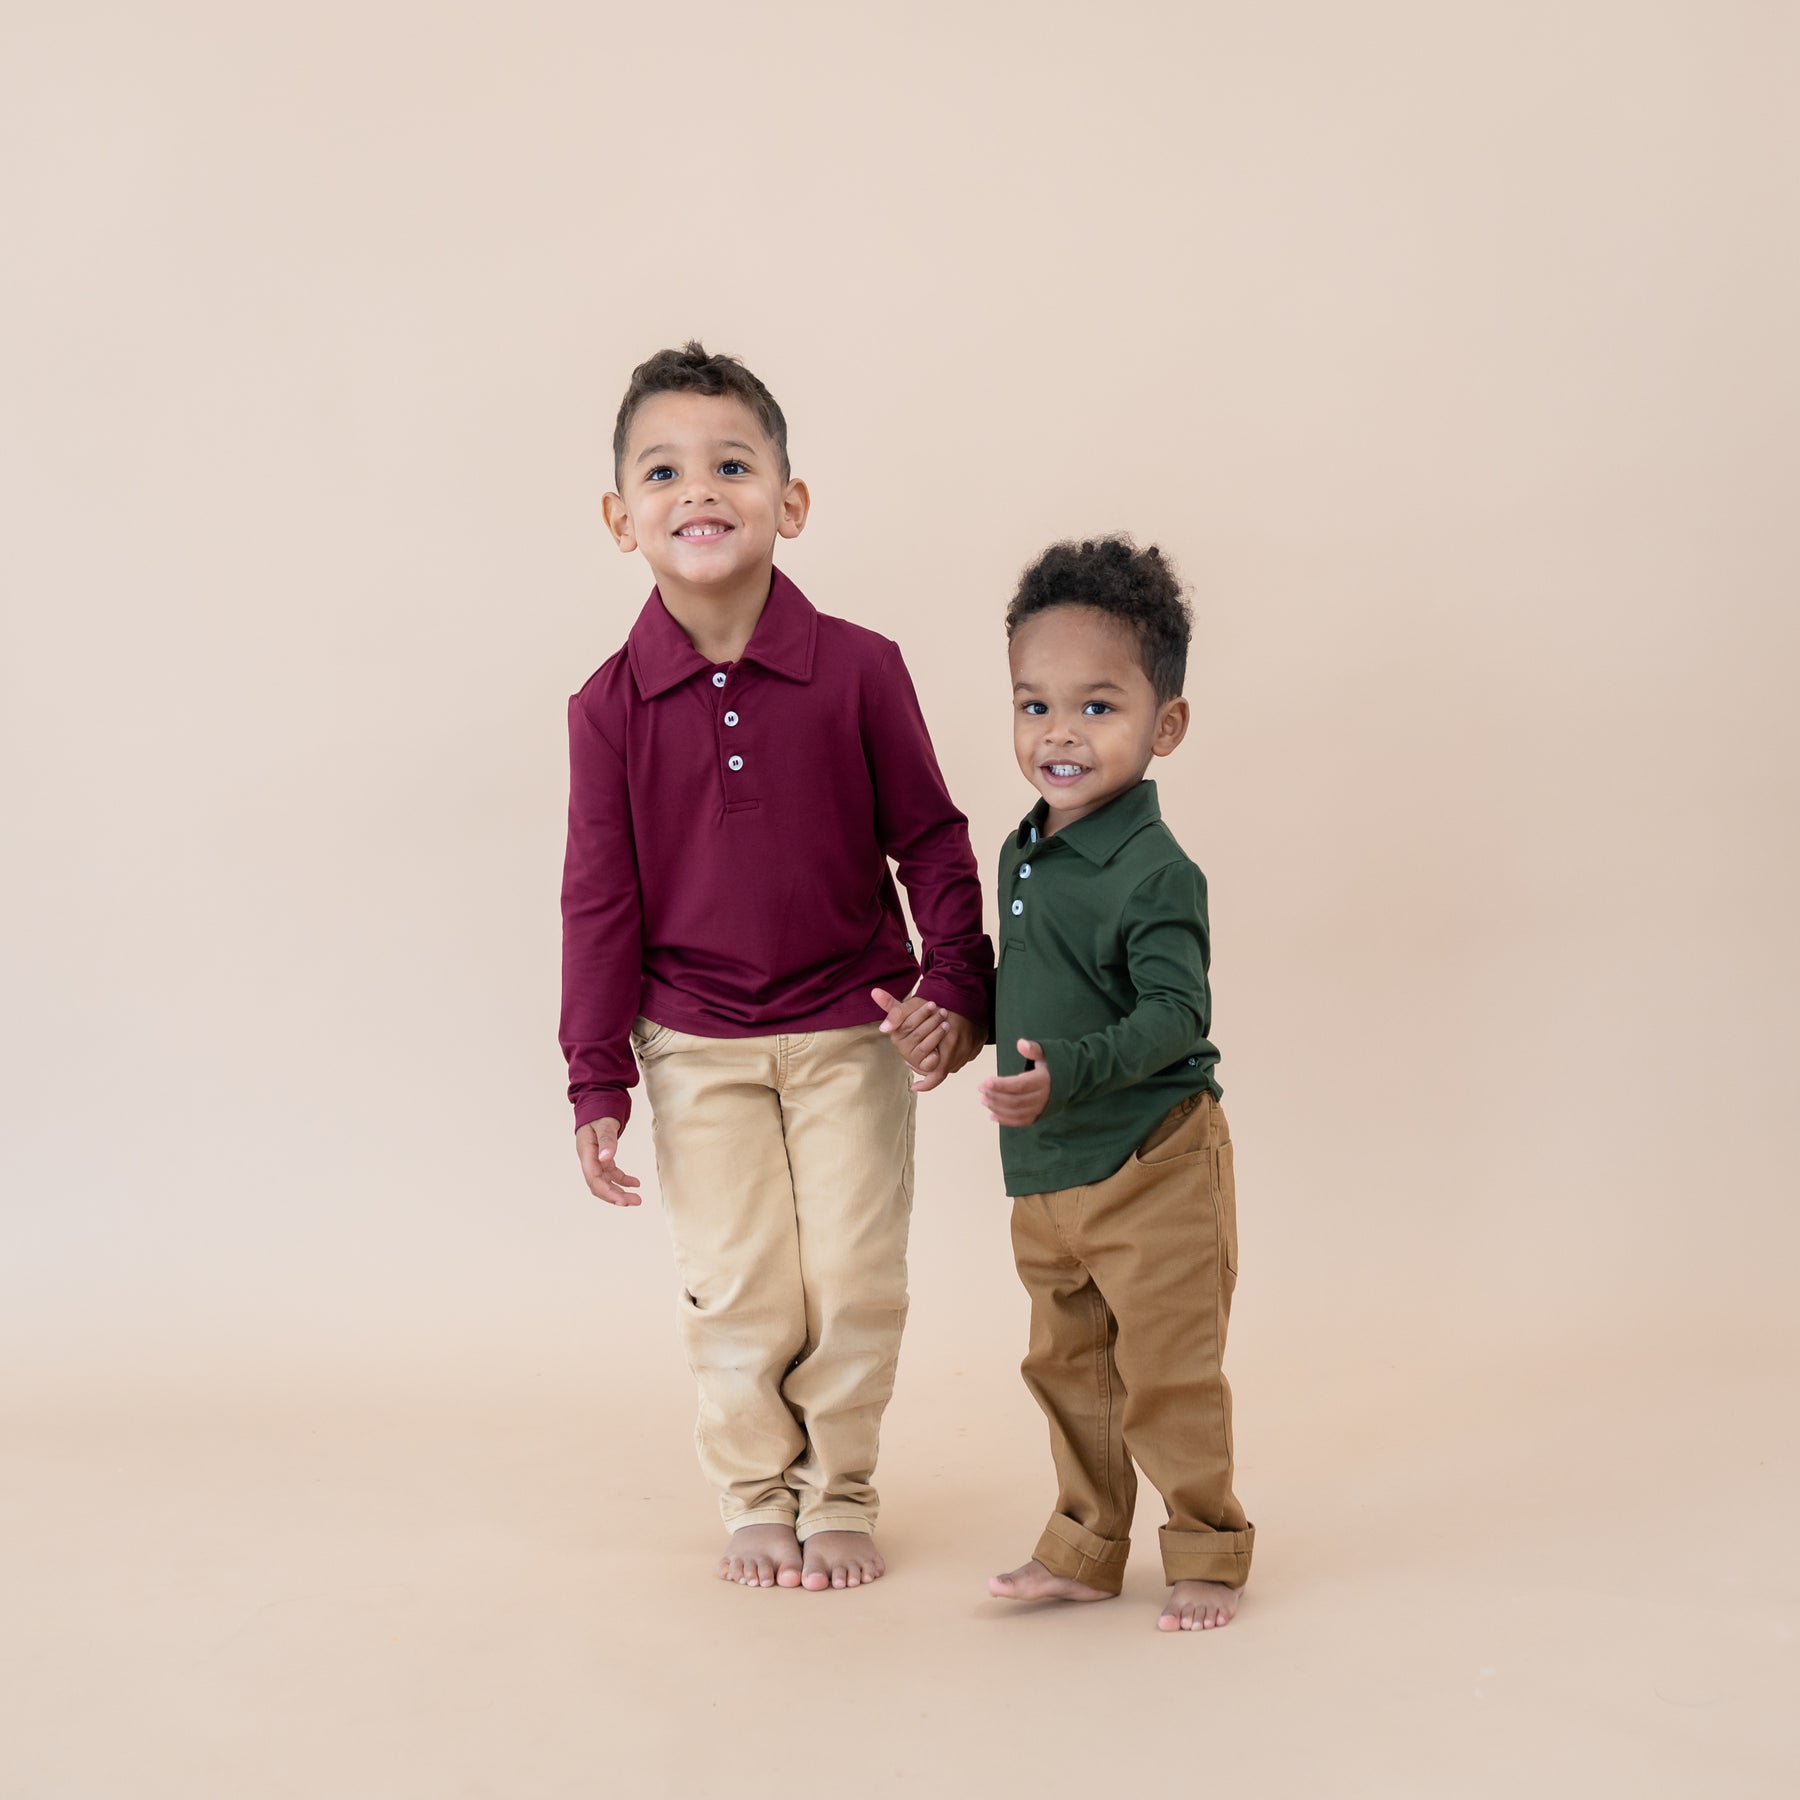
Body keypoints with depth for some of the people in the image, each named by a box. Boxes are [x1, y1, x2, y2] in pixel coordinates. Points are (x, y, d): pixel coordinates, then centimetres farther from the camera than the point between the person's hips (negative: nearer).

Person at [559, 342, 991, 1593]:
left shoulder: (858, 670, -9)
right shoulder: (612, 706, -6)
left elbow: (932, 840, -1)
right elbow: (601, 899, -2)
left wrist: (957, 985, -11)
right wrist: (598, 1079, -3)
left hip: (852, 1029, 0)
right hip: (697, 1046, 1)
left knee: (854, 1281, 6)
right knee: (736, 1293, 8)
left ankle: (841, 1494, 26)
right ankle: (757, 1500, 27)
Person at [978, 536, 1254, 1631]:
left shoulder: (1156, 871, -19)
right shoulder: (1023, 852, 7)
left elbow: (1176, 1015, -25)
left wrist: (1069, 1072, -35)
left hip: (1152, 1166, -8)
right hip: (1045, 1173, 8)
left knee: (1167, 1377, 2)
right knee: (1068, 1368, 17)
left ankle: (1207, 1552, 20)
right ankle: (1086, 1550, 31)